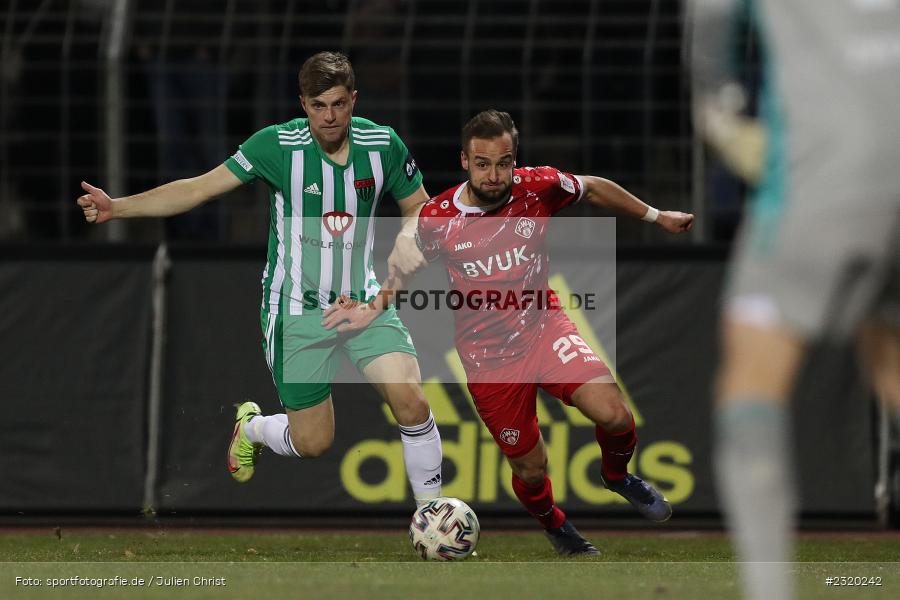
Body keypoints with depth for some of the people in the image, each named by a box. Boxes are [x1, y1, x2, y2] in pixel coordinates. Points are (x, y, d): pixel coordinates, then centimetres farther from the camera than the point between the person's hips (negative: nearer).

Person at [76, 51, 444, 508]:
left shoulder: (382, 145, -6)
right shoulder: (279, 145, -14)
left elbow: (421, 207, 10)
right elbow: (200, 188, -13)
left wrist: (408, 237, -14)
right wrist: (116, 207, -22)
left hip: (364, 302, 2)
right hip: (297, 311, -2)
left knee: (410, 400, -21)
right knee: (312, 444, 2)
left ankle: (429, 505, 0)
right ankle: (252, 428, 38)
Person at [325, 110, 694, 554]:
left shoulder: (537, 187, -13)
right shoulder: (437, 218, -14)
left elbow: (594, 189, 8)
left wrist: (657, 217, 16)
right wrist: (365, 308, -8)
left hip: (542, 327, 1)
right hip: (488, 358, -1)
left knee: (615, 416, -22)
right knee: (529, 468, 6)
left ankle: (617, 476, 14)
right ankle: (554, 526, 43)